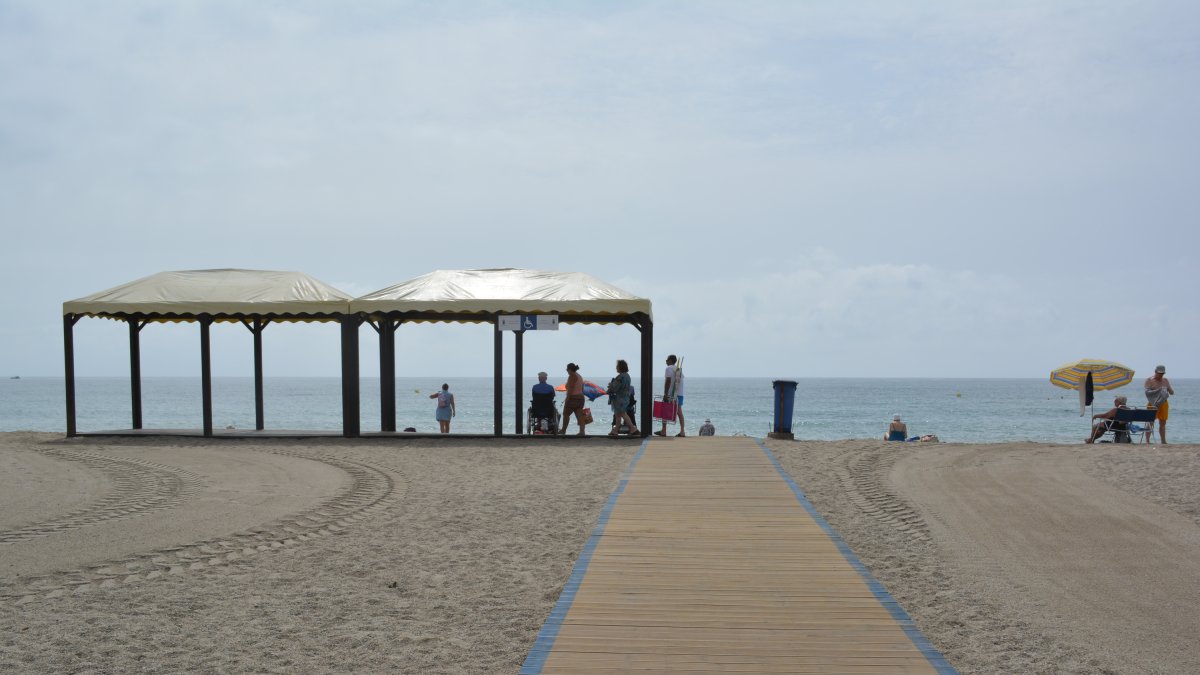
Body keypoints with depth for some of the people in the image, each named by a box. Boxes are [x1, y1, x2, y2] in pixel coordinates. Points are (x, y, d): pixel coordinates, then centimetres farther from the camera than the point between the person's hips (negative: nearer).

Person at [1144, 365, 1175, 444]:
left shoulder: (1165, 380, 12)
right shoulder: (1149, 380, -2)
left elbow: (1172, 392, 11)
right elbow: (1147, 392, -13)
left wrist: (1170, 391, -13)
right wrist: (1158, 391, -25)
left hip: (1163, 403, 5)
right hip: (1153, 404, -5)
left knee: (1163, 423, 7)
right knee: (1150, 423, -5)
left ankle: (1163, 441, 10)